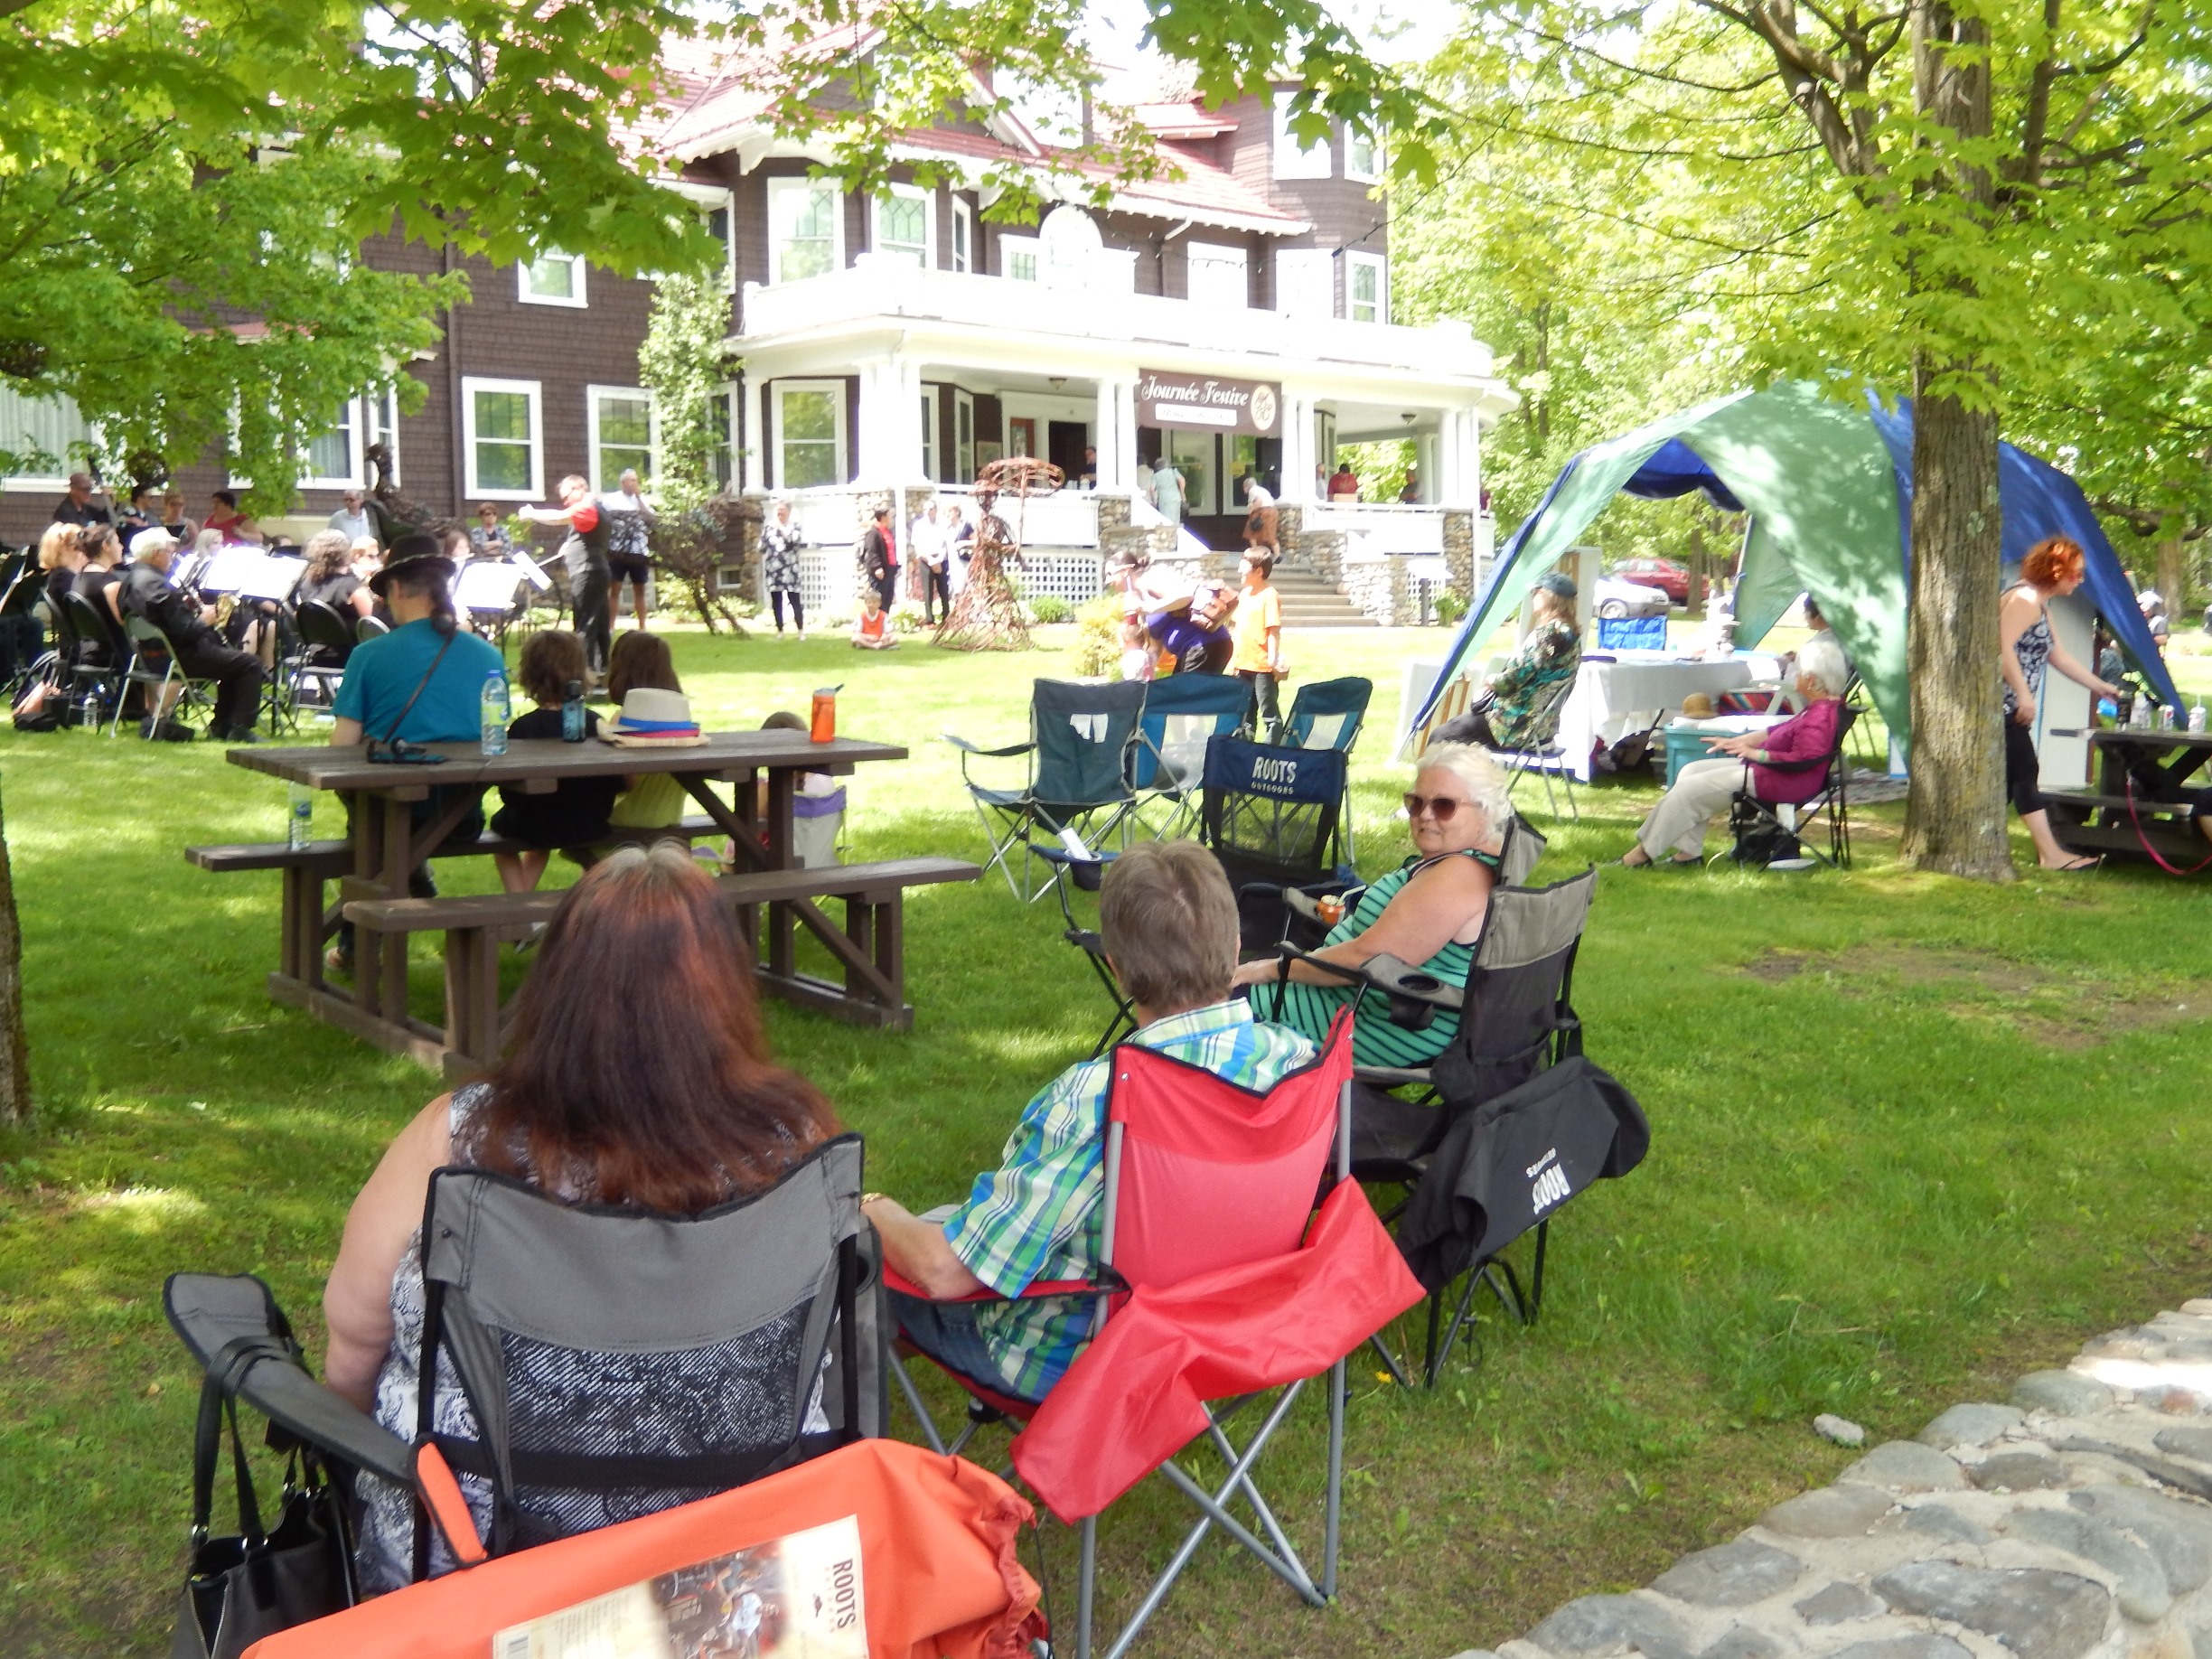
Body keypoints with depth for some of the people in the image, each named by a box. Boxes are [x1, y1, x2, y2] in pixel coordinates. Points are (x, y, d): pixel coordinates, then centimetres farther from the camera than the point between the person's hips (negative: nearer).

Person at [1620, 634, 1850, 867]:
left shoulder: (1822, 716, -23)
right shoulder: (1819, 707, 10)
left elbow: (1804, 758, -30)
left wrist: (1757, 753, -23)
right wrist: (1737, 741, 16)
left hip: (1780, 782, -12)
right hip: (1766, 769, 12)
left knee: (1690, 788, -11)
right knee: (1691, 771, 12)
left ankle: (1645, 852, 0)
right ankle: (1689, 852, 7)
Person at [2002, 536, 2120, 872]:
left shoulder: (2041, 606, 22)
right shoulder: (2024, 598, -11)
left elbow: (2058, 657, 28)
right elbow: (2004, 648, -22)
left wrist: (2100, 686, 30)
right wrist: (2024, 695, -24)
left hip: (2009, 707, 10)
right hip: (2001, 703, -10)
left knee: (2013, 775, 9)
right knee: (2024, 772, -9)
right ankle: (2050, 853, -8)